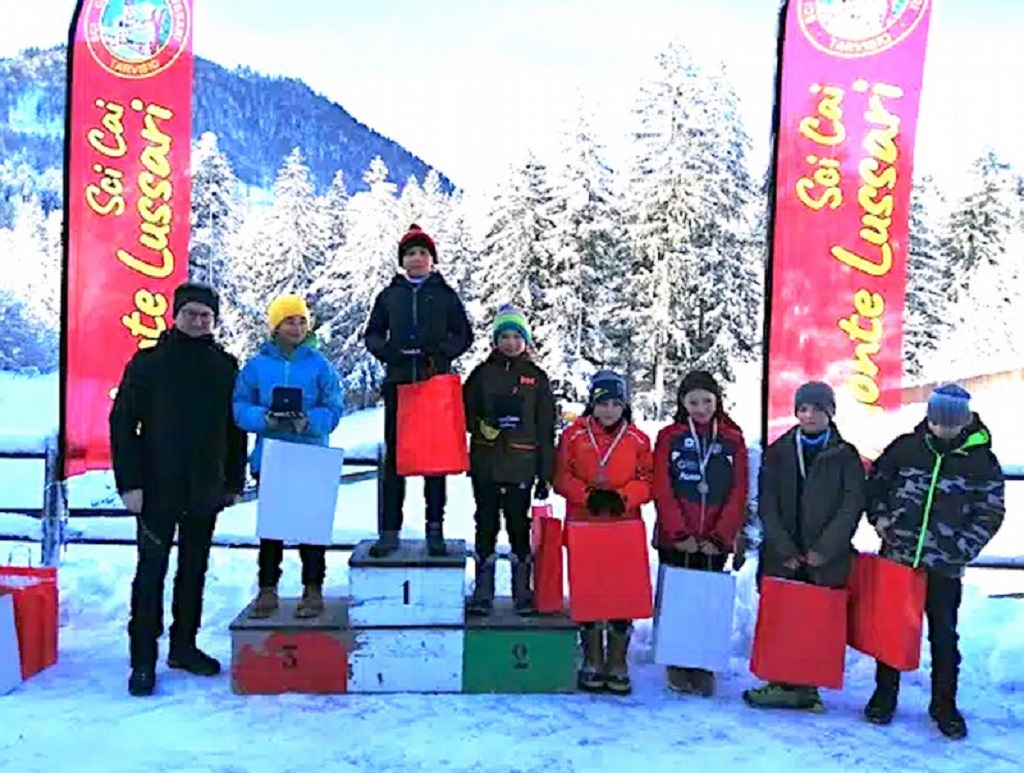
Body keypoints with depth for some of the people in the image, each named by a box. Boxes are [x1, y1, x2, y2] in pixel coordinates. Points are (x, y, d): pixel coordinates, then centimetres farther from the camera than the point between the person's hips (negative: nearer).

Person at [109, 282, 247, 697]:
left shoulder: (226, 366, 7)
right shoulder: (149, 362, -2)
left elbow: (236, 428, 11)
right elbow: (122, 422, -4)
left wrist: (234, 481, 8)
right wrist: (129, 482, -10)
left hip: (205, 490, 3)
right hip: (157, 488, -3)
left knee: (194, 570, 12)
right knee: (151, 572, 0)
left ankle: (183, 646, 25)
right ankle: (143, 659, 8)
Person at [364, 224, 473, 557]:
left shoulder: (445, 295, 10)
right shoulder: (389, 295, 13)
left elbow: (464, 336, 9)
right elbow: (372, 334, 16)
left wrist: (441, 351, -10)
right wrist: (385, 350, -5)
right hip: (398, 383, 1)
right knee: (394, 457, 1)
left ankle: (435, 530, 7)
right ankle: (390, 531, 5)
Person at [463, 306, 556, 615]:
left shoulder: (536, 377, 5)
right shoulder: (482, 373, 7)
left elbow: (546, 429, 5)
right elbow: (465, 413, 10)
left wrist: (545, 475, 3)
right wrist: (482, 425, -13)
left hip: (521, 466, -1)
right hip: (485, 464, 1)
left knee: (519, 526, 3)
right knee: (486, 525, 6)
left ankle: (523, 592, 16)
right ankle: (483, 593, 14)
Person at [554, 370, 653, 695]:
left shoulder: (638, 440, 4)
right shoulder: (574, 436, 3)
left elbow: (647, 482, 3)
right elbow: (562, 477, 2)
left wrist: (622, 497, -14)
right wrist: (589, 495, -13)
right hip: (584, 527, 0)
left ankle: (618, 664, 16)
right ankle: (593, 661, 20)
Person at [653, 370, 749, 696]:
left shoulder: (732, 440, 5)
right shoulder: (669, 437, 1)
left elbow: (738, 494, 1)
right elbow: (662, 490, -4)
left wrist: (721, 536, -7)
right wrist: (679, 533, -11)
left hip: (715, 543, 1)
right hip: (675, 540, -1)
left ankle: (703, 668, 17)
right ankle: (677, 667, 19)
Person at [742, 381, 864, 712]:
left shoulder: (845, 456, 6)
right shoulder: (778, 452, 9)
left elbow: (852, 506, -2)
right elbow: (767, 505, 3)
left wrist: (825, 549, -10)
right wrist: (785, 549, -6)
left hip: (827, 560, -1)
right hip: (781, 558, 1)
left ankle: (806, 686, 11)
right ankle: (782, 684, 8)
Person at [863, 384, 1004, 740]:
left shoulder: (982, 461, -4)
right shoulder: (905, 447, -2)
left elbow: (991, 513, -1)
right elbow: (876, 481, 11)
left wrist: (961, 548, -11)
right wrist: (880, 516, -3)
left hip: (944, 567, -1)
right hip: (896, 556, 1)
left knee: (944, 636, 9)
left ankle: (944, 704, 25)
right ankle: (885, 694, 27)